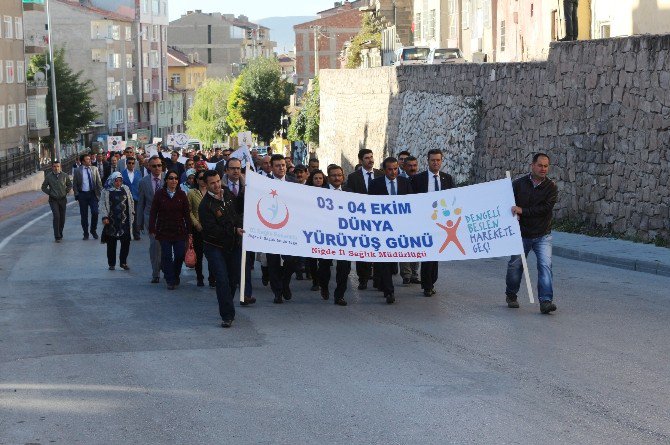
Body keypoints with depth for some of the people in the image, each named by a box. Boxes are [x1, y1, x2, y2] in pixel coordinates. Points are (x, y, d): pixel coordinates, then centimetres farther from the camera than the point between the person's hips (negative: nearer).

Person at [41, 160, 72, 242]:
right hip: (53, 200, -3)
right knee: (56, 216, -16)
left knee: (62, 218, 6)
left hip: (62, 199, 3)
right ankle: (57, 236, -15)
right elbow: (43, 187, 9)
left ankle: (60, 234, 22)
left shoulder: (65, 175, 1)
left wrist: (66, 192, 4)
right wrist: (50, 193, 0)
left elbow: (70, 185, 16)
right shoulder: (48, 176, -3)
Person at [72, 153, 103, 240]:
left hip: (93, 194, 1)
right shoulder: (78, 171, 1)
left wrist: (100, 193, 0)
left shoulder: (94, 169, 6)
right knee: (84, 215, 4)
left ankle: (93, 230, 12)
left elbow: (99, 182, 8)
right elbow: (74, 184, 3)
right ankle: (85, 233, 15)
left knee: (95, 212, -9)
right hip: (82, 194, -1)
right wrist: (77, 195, -4)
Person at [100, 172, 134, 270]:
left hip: (124, 221, 3)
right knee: (111, 244, 3)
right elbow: (102, 205, -4)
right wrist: (104, 217, -13)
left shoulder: (126, 189, 10)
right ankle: (111, 264, 12)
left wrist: (132, 214, 12)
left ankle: (123, 262, 9)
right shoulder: (106, 192, -1)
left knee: (126, 241, -2)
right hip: (111, 221, -3)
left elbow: (131, 203, 16)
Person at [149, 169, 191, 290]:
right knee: (166, 256, -1)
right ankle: (170, 281, 8)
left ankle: (175, 277, 24)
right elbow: (153, 213, 1)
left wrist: (189, 230, 1)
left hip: (179, 231, 1)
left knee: (180, 255, -1)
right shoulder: (159, 194, 0)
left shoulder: (182, 195, 3)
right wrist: (152, 229, -5)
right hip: (164, 230, -1)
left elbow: (186, 214, 4)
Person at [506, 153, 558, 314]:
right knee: (515, 265, 11)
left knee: (545, 265, -15)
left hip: (542, 235, -1)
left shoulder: (551, 187, -5)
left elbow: (545, 208, -16)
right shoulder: (518, 184, 0)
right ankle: (511, 296, 33)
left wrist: (523, 211, -20)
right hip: (521, 234, 1)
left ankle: (545, 301, -18)